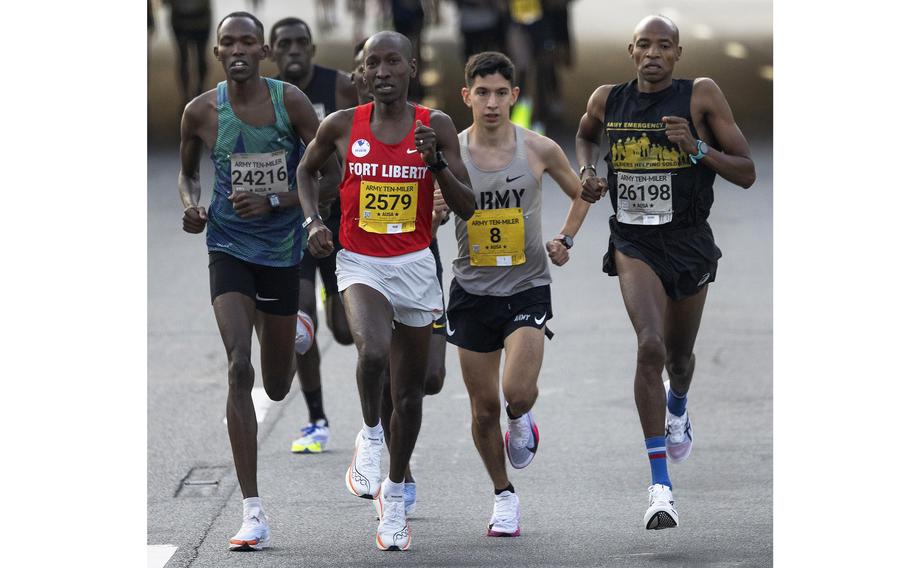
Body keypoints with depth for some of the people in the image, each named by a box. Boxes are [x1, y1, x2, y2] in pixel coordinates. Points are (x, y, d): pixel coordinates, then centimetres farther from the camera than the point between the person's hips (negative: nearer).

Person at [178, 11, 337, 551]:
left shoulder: (291, 101, -10)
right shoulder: (201, 111, -6)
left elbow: (329, 176, -8)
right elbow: (187, 170, 13)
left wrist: (273, 201, -21)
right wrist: (191, 204, -9)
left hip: (282, 248, 1)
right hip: (229, 247, -1)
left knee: (277, 386, 15)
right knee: (239, 369, -20)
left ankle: (291, 336, 58)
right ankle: (253, 511, -18)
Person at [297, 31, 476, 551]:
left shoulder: (437, 126, -5)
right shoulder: (342, 126, -3)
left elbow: (467, 208, -6)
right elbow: (306, 169, 17)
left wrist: (436, 161, -21)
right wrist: (313, 220, 1)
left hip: (415, 265, 1)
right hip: (360, 263, -1)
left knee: (410, 388, 10)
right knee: (373, 352, -30)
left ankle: (394, 493, 28)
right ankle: (370, 435, -1)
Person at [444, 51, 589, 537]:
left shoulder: (540, 150, -5)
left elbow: (580, 194, 14)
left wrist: (565, 240, -1)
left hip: (527, 287, -1)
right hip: (473, 290, 1)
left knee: (518, 393, -19)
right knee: (484, 407, 5)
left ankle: (522, 419, 18)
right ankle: (502, 494, 26)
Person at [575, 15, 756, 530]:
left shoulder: (702, 96, -10)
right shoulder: (607, 100, -2)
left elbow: (747, 173, -9)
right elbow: (586, 135, 24)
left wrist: (698, 149, -24)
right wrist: (587, 170, 3)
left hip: (689, 242, 0)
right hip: (634, 242, 0)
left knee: (678, 356, 19)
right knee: (650, 346, -22)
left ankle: (678, 408, 60)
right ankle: (660, 485, -21)